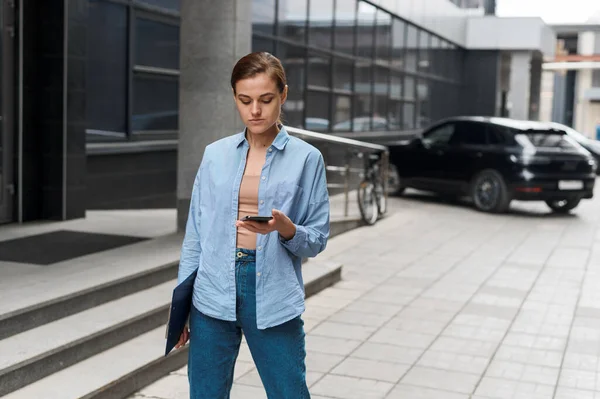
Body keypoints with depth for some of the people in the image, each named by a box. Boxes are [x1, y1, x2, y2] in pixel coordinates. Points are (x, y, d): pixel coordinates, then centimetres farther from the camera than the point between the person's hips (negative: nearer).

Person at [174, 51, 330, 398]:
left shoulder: (306, 158, -1)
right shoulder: (215, 154, 7)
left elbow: (317, 240, 1)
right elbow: (195, 234, 10)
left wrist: (286, 229, -20)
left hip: (274, 299, -2)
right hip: (213, 295, 2)